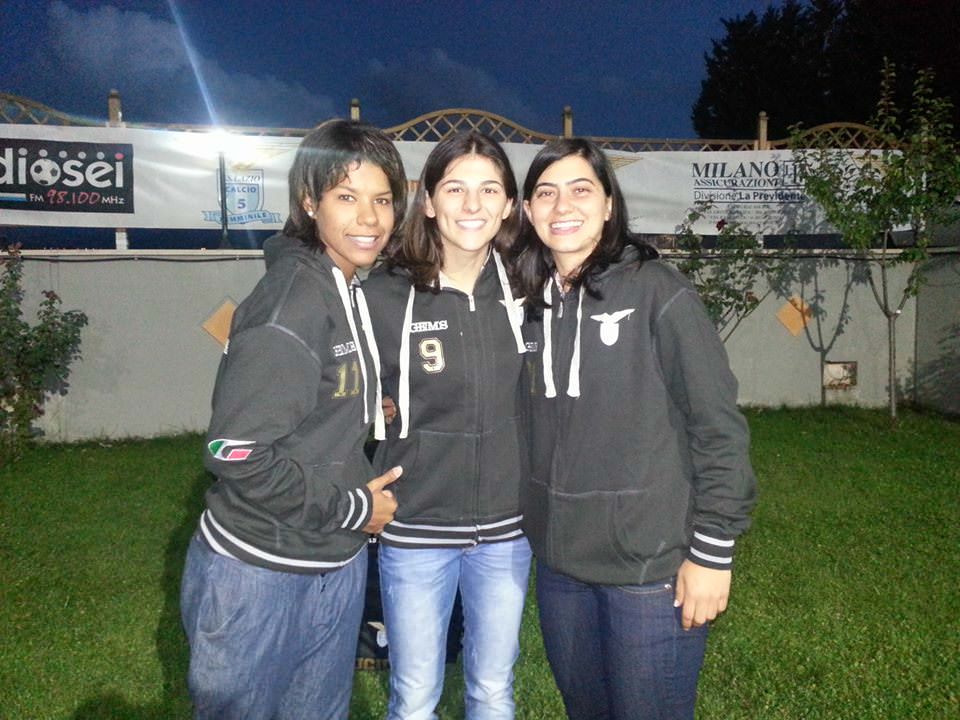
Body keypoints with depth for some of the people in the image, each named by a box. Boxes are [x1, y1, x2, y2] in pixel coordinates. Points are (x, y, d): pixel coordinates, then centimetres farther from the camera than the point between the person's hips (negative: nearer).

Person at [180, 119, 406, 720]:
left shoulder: (353, 293, 7)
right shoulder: (292, 299, -21)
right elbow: (238, 455, -25)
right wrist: (353, 508, -17)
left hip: (339, 567, 8)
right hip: (260, 574, -8)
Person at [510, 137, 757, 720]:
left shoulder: (657, 290, -11)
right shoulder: (532, 304, 5)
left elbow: (719, 427, -11)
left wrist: (712, 553, -12)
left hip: (653, 565, -5)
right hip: (559, 562, 5)